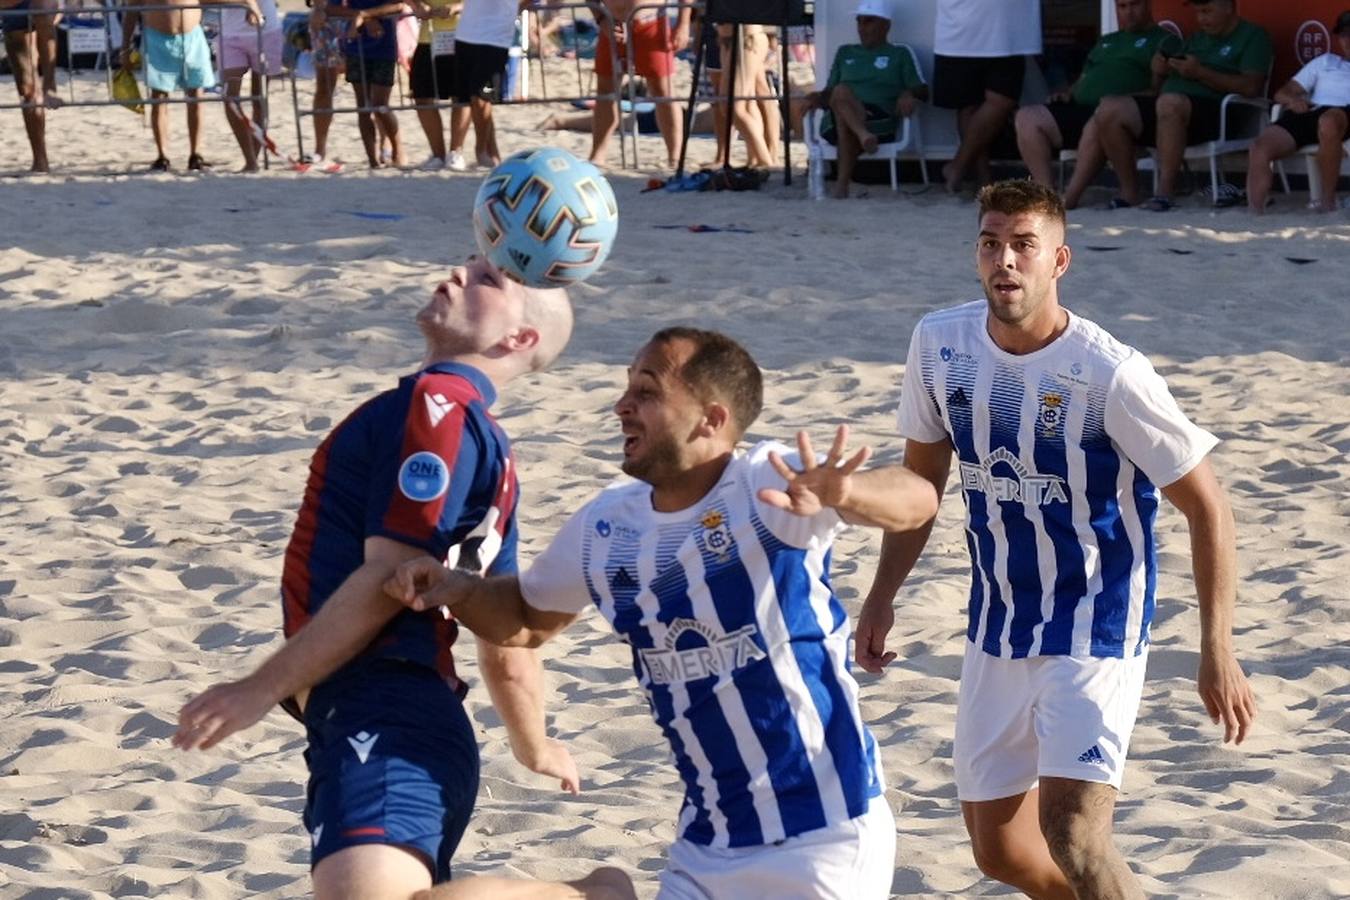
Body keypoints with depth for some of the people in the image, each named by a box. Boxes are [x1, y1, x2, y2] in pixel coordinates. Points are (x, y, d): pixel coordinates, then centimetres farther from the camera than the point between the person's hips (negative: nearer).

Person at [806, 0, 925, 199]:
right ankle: (863, 135, -56)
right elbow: (831, 90, 22)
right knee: (841, 92, -34)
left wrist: (909, 95, -13)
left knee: (845, 122, -37)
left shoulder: (899, 54, 19)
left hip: (880, 120, -2)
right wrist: (819, 98, -2)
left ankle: (842, 181, -42)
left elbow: (923, 91, 11)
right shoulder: (845, 53, 29)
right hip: (837, 119, 2)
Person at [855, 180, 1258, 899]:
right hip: (996, 631, 6)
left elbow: (1206, 506, -12)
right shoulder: (939, 343, -5)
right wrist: (882, 594, 10)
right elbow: (923, 473, 13)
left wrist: (1216, 651, -15)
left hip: (1096, 631, -6)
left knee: (1070, 833, -22)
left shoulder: (1110, 374, -20)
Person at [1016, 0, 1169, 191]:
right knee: (1027, 118, -17)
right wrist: (1067, 93, 11)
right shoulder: (1106, 42, 35)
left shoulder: (1162, 39, 11)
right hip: (1079, 109, 7)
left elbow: (1159, 90, -3)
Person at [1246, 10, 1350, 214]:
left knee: (1329, 121, -43)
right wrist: (1292, 99, 3)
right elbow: (1281, 93, 25)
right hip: (1307, 113, 3)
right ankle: (1254, 215, -36)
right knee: (1260, 148, -27)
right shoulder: (1325, 61, 34)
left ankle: (1327, 200, -31)